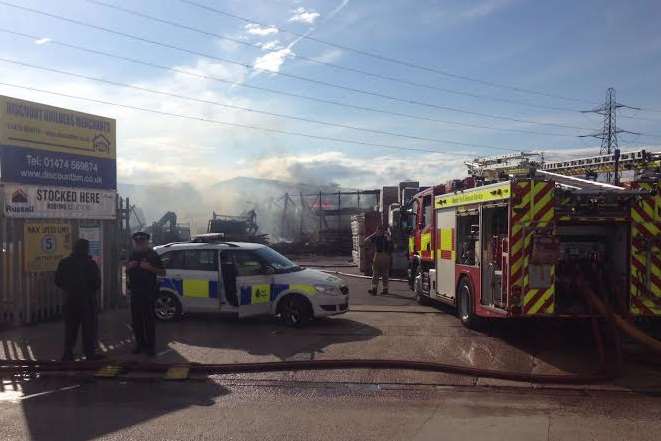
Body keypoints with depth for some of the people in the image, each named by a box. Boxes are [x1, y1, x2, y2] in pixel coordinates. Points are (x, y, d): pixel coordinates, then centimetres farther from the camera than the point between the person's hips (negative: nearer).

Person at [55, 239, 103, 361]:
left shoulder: (64, 263, 3)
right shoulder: (90, 263, -11)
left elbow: (58, 281, 7)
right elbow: (97, 283, -10)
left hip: (70, 299, 4)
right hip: (87, 300, -4)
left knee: (70, 327, 12)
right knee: (89, 327, 3)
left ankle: (68, 353, 13)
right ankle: (90, 353, 5)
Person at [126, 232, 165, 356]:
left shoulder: (152, 255, -2)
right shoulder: (132, 255, 14)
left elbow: (162, 272, -5)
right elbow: (127, 272, 23)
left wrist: (150, 267, -21)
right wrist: (129, 266, 0)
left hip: (148, 292, -5)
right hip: (135, 292, 5)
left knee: (148, 319, -7)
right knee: (136, 320, 7)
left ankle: (150, 346, -1)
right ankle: (140, 344, 18)